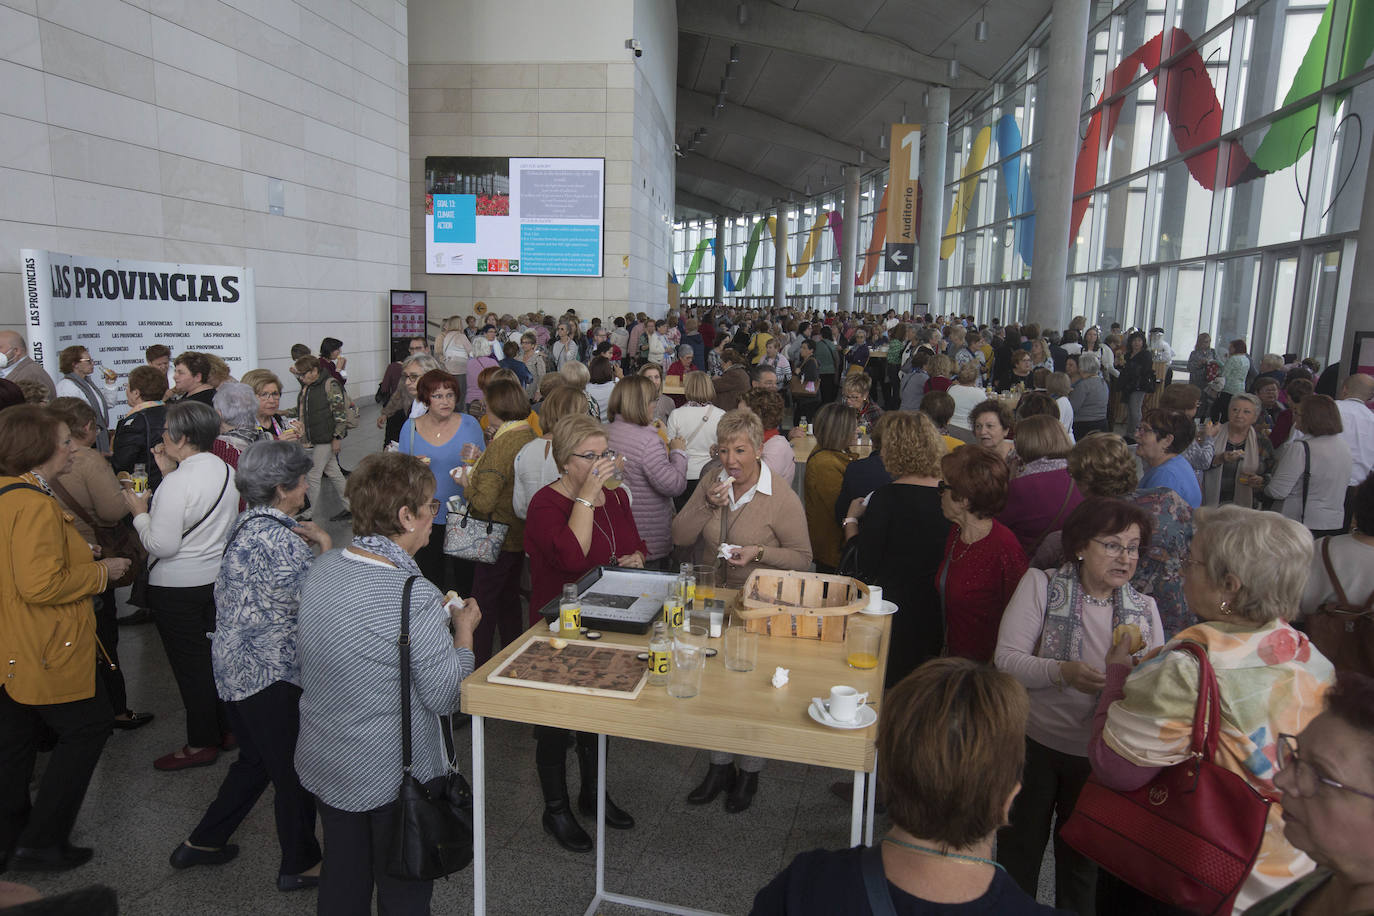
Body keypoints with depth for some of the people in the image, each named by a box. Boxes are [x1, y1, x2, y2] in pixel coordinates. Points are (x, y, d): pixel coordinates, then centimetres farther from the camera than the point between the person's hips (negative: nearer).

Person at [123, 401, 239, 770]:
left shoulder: (178, 483, -24)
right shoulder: (226, 470, 0)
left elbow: (161, 545, -22)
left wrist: (140, 514, -7)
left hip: (178, 587, -7)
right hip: (218, 577, 8)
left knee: (190, 665, 6)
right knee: (217, 655, 19)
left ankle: (201, 743, 19)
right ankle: (227, 729, 31)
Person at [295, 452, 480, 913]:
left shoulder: (320, 569, -6)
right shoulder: (418, 598, -29)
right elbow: (446, 698, -21)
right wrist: (463, 629, -5)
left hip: (321, 765, 7)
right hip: (395, 773, -6)